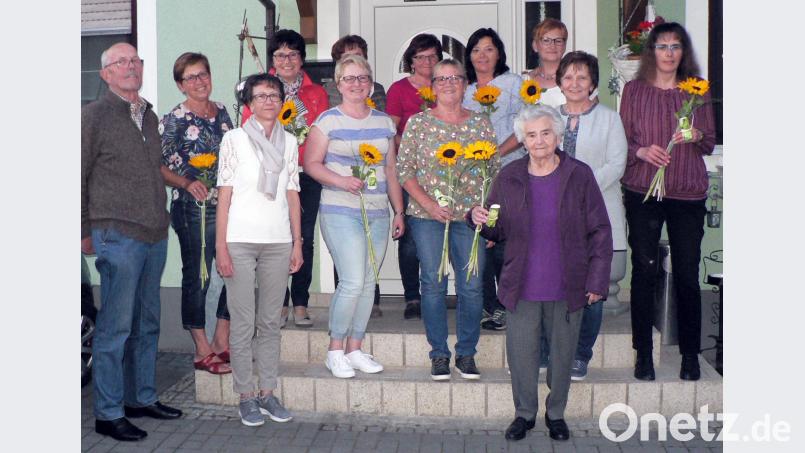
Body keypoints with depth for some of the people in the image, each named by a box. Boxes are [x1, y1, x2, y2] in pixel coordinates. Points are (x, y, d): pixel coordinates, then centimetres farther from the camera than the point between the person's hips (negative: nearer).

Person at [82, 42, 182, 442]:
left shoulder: (150, 116, 16)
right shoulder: (94, 116, -4)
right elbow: (78, 179, -4)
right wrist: (85, 233, -4)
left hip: (155, 235, 7)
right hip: (118, 236, -7)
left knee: (147, 324, 14)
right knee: (115, 327, -3)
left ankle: (143, 398, 26)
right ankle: (108, 414, 6)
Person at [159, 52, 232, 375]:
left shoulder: (222, 112, 11)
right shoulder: (174, 120, -6)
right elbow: (159, 166, -9)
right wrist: (188, 184, -21)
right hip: (194, 210, -6)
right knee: (197, 279, 3)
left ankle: (222, 342, 22)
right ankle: (202, 352, 14)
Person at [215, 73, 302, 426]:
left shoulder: (289, 142, 12)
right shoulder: (234, 138, 2)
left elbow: (292, 194, 12)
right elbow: (224, 194, -1)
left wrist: (297, 243, 8)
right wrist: (220, 246, -6)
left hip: (278, 241, 3)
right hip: (240, 240, -3)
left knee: (270, 321, 8)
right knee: (243, 322, -1)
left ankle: (267, 392, 17)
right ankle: (246, 396, 9)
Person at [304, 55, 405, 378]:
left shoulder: (384, 122, 14)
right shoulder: (329, 120, -1)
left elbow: (391, 171, 16)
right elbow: (312, 163, -4)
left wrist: (399, 211, 13)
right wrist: (341, 181, -19)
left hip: (378, 214, 5)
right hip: (341, 211, -5)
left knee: (368, 283, 7)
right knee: (353, 282, -13)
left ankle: (354, 349, 19)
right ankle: (335, 350, 4)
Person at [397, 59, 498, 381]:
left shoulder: (481, 123, 9)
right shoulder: (418, 122, 4)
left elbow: (495, 170, 10)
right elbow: (404, 169, 0)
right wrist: (429, 204, -11)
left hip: (471, 214, 2)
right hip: (427, 215, -1)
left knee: (472, 285, -1)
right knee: (433, 284, 0)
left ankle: (466, 353, 15)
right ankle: (439, 354, 13)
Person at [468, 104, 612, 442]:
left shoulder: (580, 176, -5)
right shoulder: (508, 178, 0)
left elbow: (600, 231, -1)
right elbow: (497, 231, 7)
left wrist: (597, 281, -5)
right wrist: (479, 219, -16)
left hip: (567, 288, -1)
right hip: (522, 287, 1)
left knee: (562, 355, 12)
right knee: (521, 355, 6)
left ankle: (556, 413, 33)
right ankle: (525, 413, 28)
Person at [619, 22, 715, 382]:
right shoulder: (635, 89, 5)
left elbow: (710, 143, 12)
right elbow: (622, 139, 6)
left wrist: (697, 136, -10)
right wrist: (641, 151, -14)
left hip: (688, 194, 1)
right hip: (642, 192, -1)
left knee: (687, 274, 2)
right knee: (644, 270, 1)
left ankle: (690, 355, 16)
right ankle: (643, 353, 13)